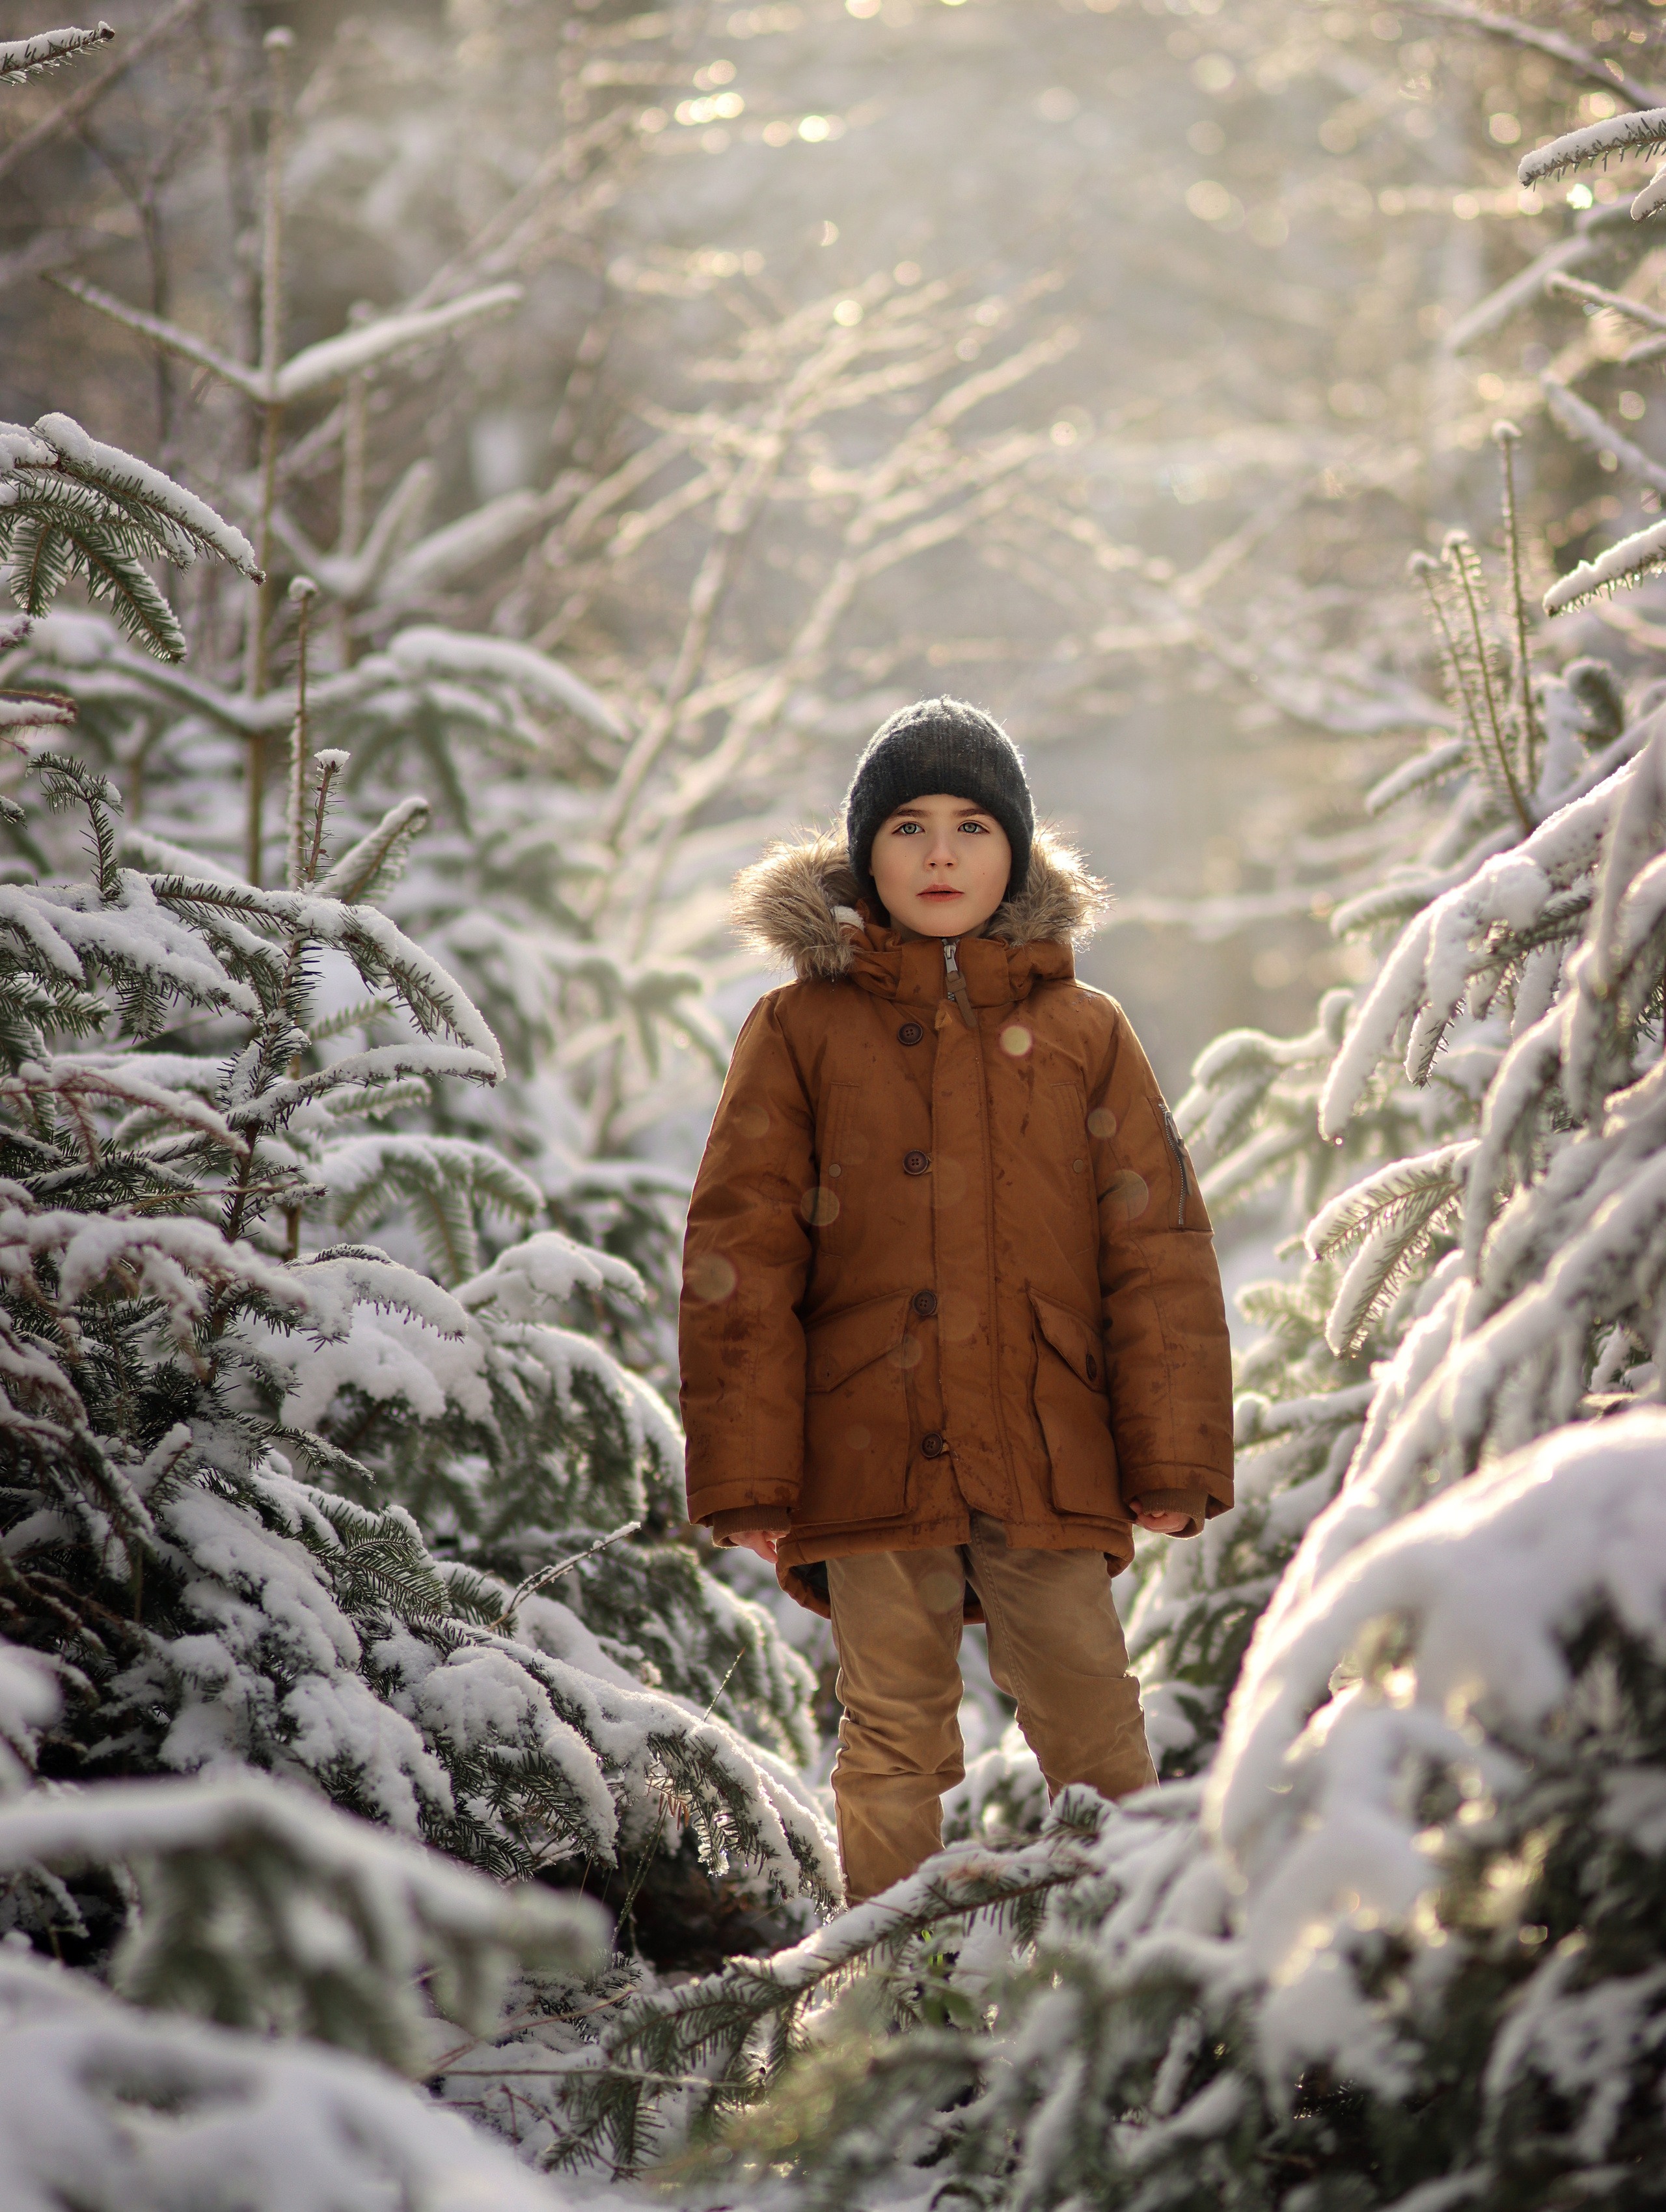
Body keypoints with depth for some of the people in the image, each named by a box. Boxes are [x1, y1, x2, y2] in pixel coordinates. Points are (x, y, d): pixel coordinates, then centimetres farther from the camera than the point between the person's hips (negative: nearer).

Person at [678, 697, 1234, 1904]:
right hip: (872, 1452, 0)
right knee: (896, 1731, 5)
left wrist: (1173, 1459, 3)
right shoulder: (802, 1030, 5)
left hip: (1051, 1453, 1)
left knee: (1092, 1724, -1)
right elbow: (738, 1261, 3)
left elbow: (1158, 1251, 9)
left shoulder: (1085, 1032, 9)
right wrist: (747, 1476, -3)